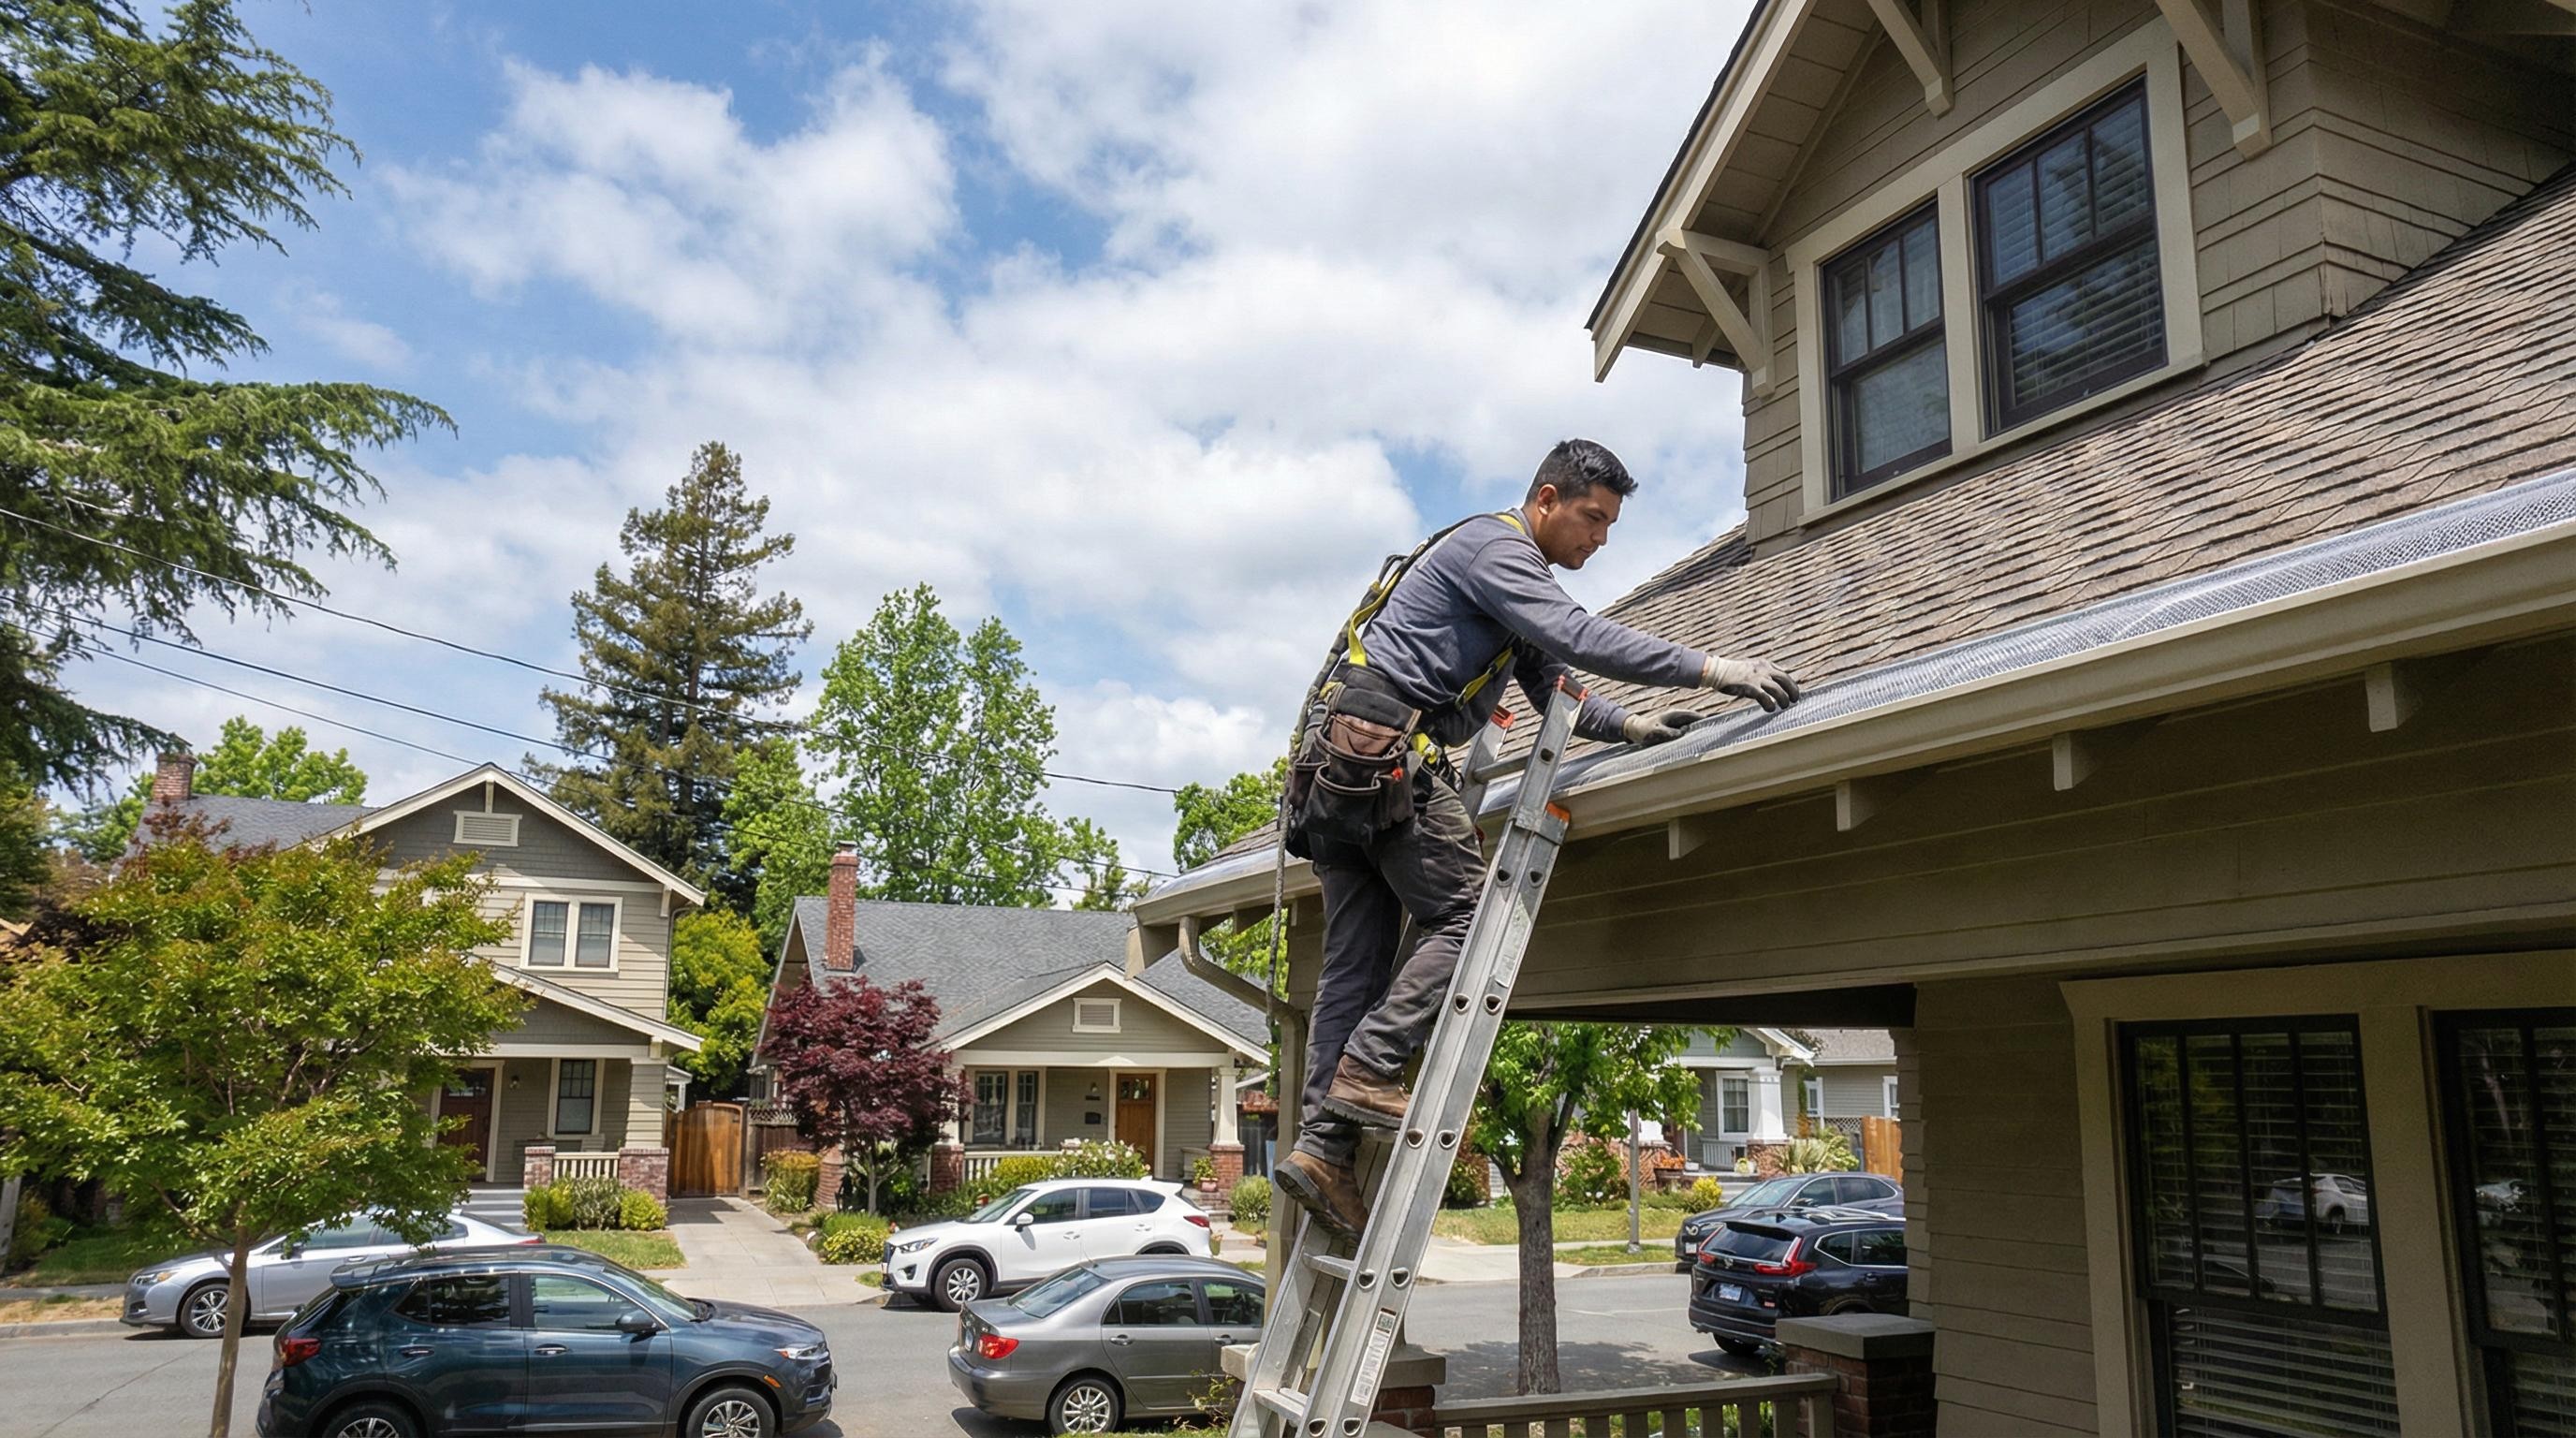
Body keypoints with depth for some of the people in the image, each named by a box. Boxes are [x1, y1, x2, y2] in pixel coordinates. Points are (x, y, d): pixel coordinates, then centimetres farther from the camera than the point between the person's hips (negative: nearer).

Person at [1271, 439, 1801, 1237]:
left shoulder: (1517, 579, 28)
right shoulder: (1493, 547, -5)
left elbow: (1554, 691, 30)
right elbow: (1579, 638, -20)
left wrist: (1630, 727, 14)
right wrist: (1713, 671, -22)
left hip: (1337, 759, 10)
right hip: (1384, 740, -10)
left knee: (1356, 961, 3)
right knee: (1467, 916, -9)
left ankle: (1322, 1143, 0)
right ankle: (1367, 1069, -15)